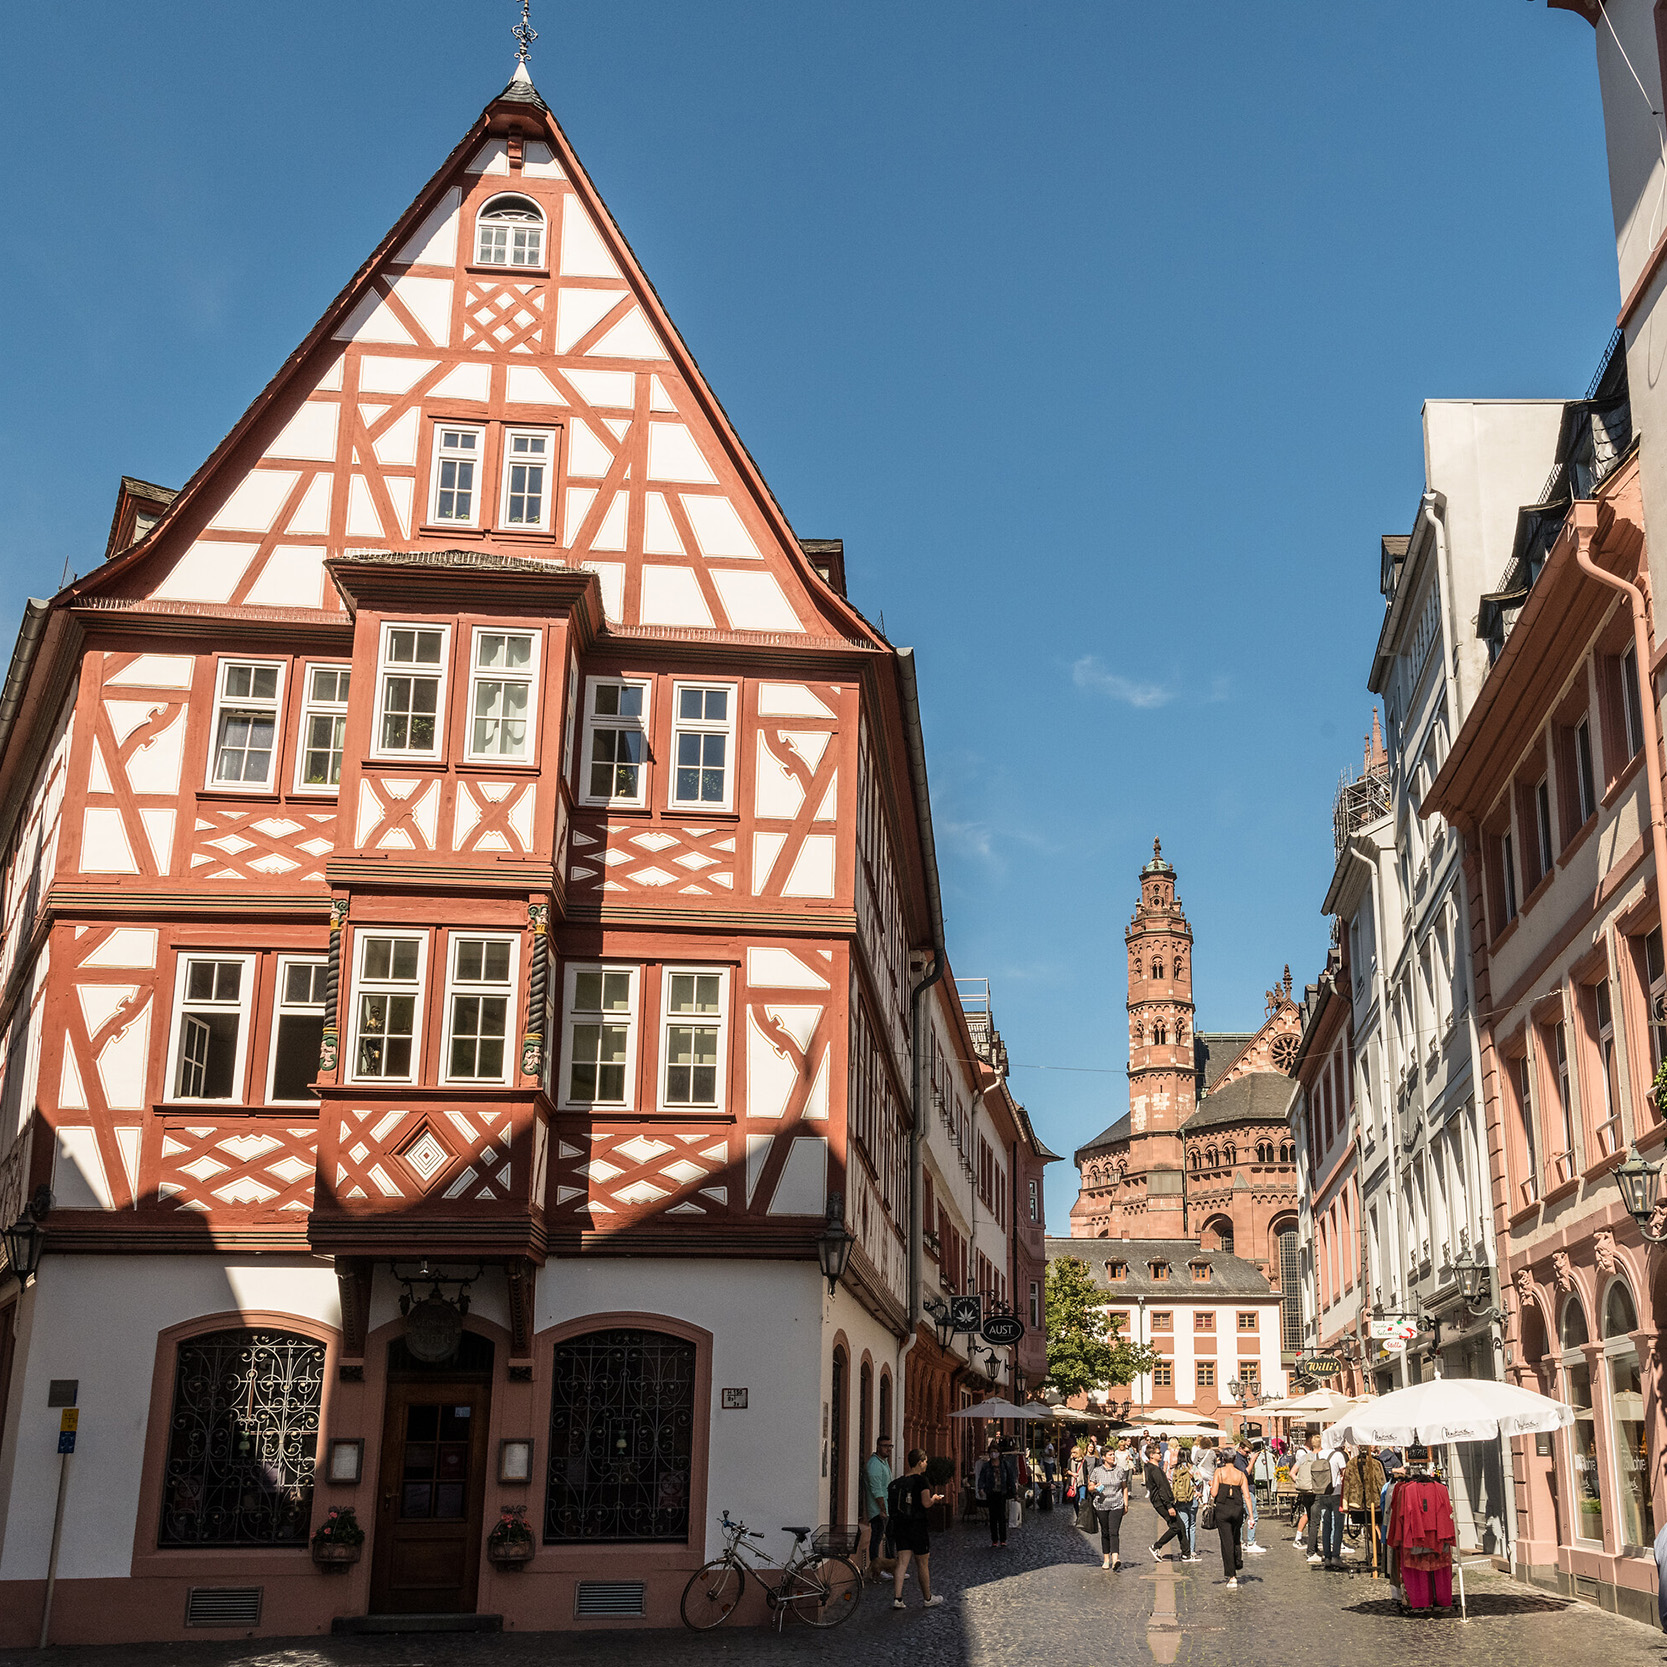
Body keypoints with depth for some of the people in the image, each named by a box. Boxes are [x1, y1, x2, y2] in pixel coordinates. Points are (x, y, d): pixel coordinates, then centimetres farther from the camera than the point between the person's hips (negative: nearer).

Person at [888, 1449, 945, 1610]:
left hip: (900, 1525, 6)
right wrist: (934, 1498, 3)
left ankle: (897, 1598, -4)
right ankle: (927, 1599, 20)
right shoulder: (920, 1479, -13)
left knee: (902, 1561, 4)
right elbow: (926, 1503, -19)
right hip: (917, 1525, -6)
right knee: (923, 1563, 8)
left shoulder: (899, 1480, 8)